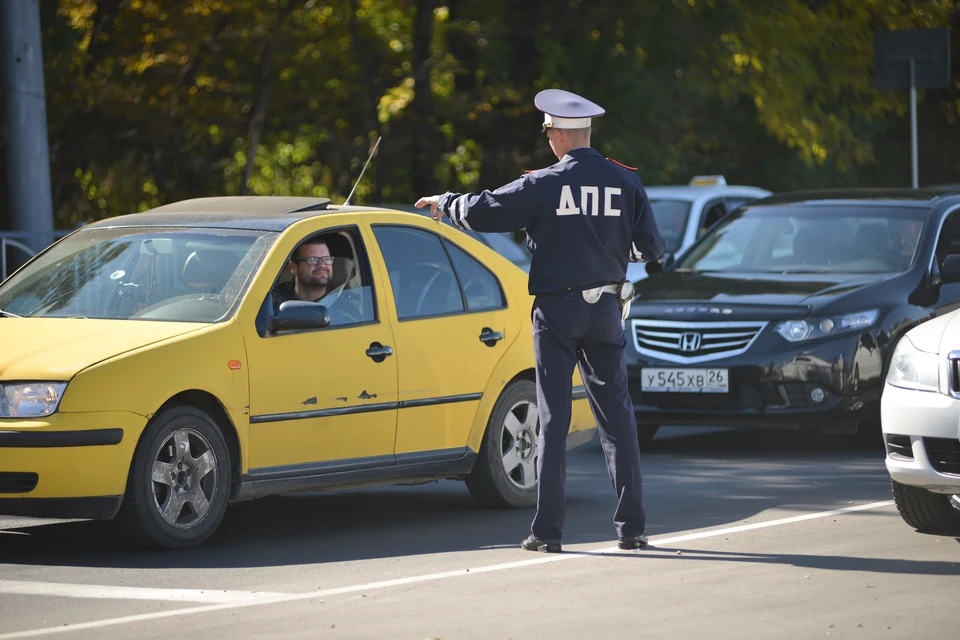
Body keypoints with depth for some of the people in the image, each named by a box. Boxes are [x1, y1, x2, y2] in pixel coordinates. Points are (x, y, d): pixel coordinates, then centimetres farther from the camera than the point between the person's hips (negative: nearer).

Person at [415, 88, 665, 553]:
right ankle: (631, 526, 5)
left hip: (557, 309, -2)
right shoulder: (625, 182, 0)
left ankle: (547, 530, -1)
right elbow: (651, 248, 4)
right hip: (606, 310, 2)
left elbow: (482, 211, -6)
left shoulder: (544, 185, -9)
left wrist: (445, 203, 14)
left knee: (554, 418, 2)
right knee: (616, 414, 8)